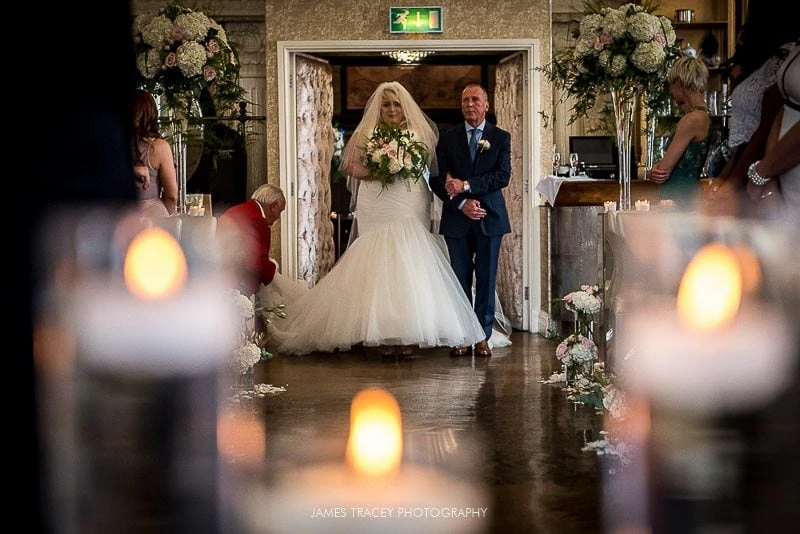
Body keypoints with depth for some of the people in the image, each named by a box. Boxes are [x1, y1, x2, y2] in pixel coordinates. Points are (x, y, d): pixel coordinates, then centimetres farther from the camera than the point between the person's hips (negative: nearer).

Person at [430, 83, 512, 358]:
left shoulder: (501, 137, 5)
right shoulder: (448, 138, 7)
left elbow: (503, 176, -8)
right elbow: (438, 179, 0)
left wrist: (466, 185, -16)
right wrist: (461, 203, -13)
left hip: (489, 216, 0)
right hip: (457, 218, 0)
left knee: (486, 278, 2)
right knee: (460, 278, 2)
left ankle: (483, 336, 8)